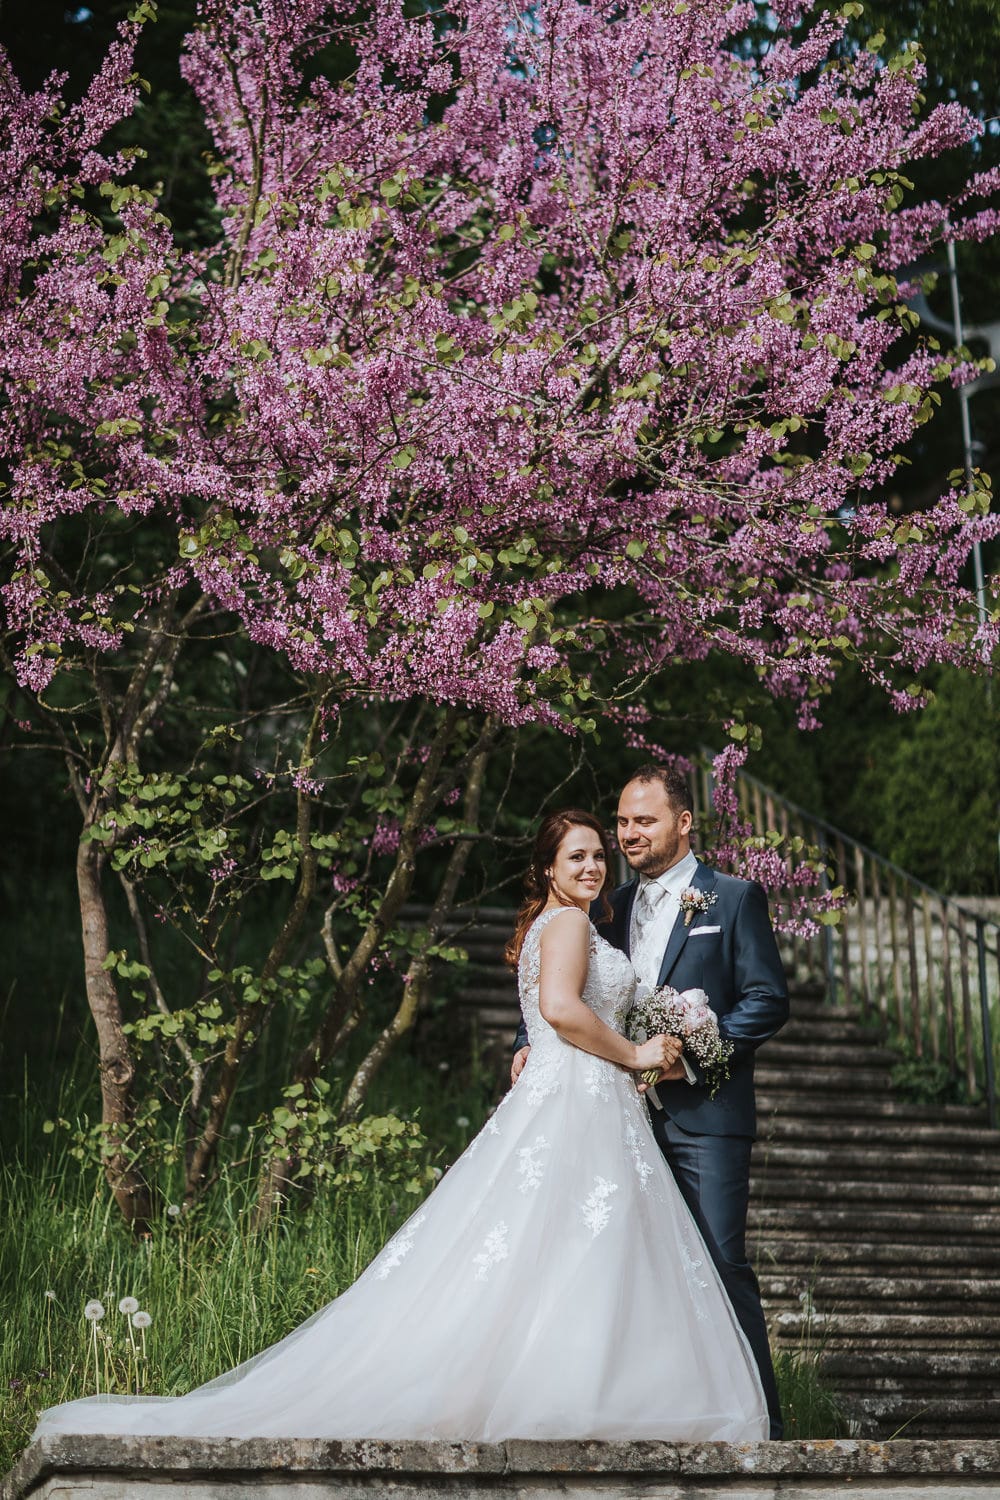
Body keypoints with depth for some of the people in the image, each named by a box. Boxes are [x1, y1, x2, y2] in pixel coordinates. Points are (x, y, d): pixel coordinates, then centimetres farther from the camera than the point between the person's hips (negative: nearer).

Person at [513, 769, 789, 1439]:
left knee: (722, 1265, -10)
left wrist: (691, 1054, -15)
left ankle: (760, 1419, -4)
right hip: (631, 1115, 5)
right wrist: (528, 1043, 0)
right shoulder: (614, 906, 17)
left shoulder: (735, 898, 2)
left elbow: (768, 1001, -5)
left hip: (705, 1114, -5)